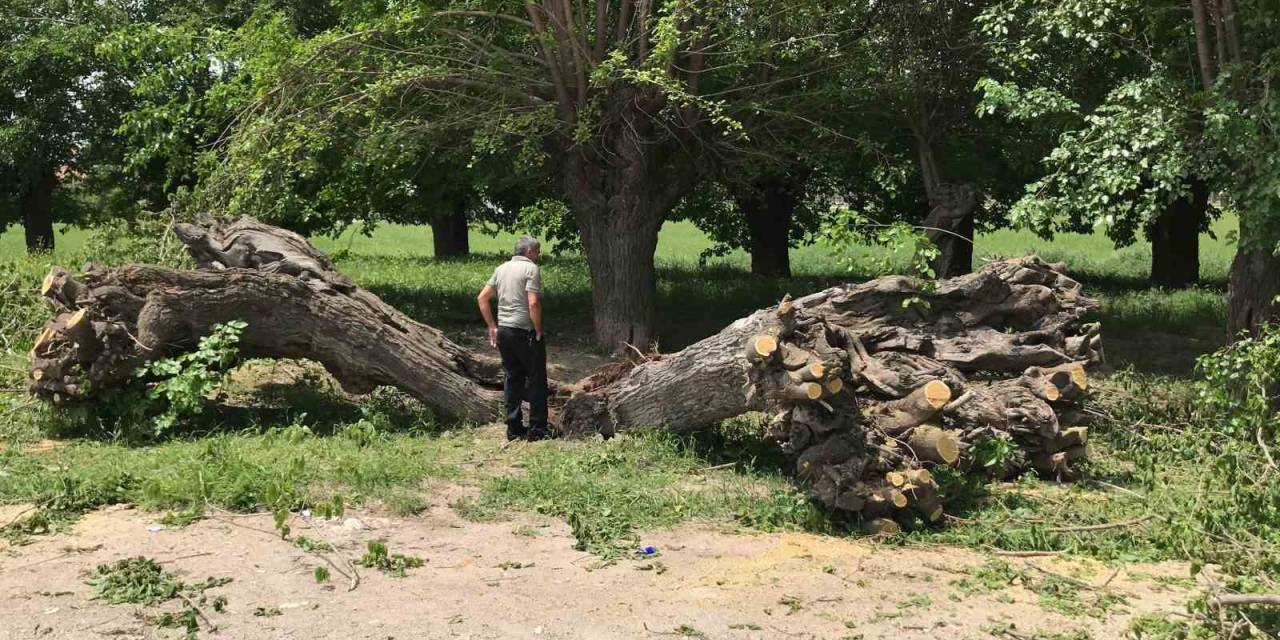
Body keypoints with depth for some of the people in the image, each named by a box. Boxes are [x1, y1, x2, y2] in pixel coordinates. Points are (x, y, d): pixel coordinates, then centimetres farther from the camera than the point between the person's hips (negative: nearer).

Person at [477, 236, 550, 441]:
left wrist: (492, 327, 15)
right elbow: (533, 303, -20)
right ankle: (537, 429, 5)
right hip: (525, 332, -7)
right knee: (536, 380, 3)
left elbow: (482, 298, 12)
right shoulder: (531, 268, -10)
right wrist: (538, 331, -10)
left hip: (503, 331, 7)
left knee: (512, 378, 13)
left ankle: (514, 428, 16)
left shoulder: (501, 269, 12)